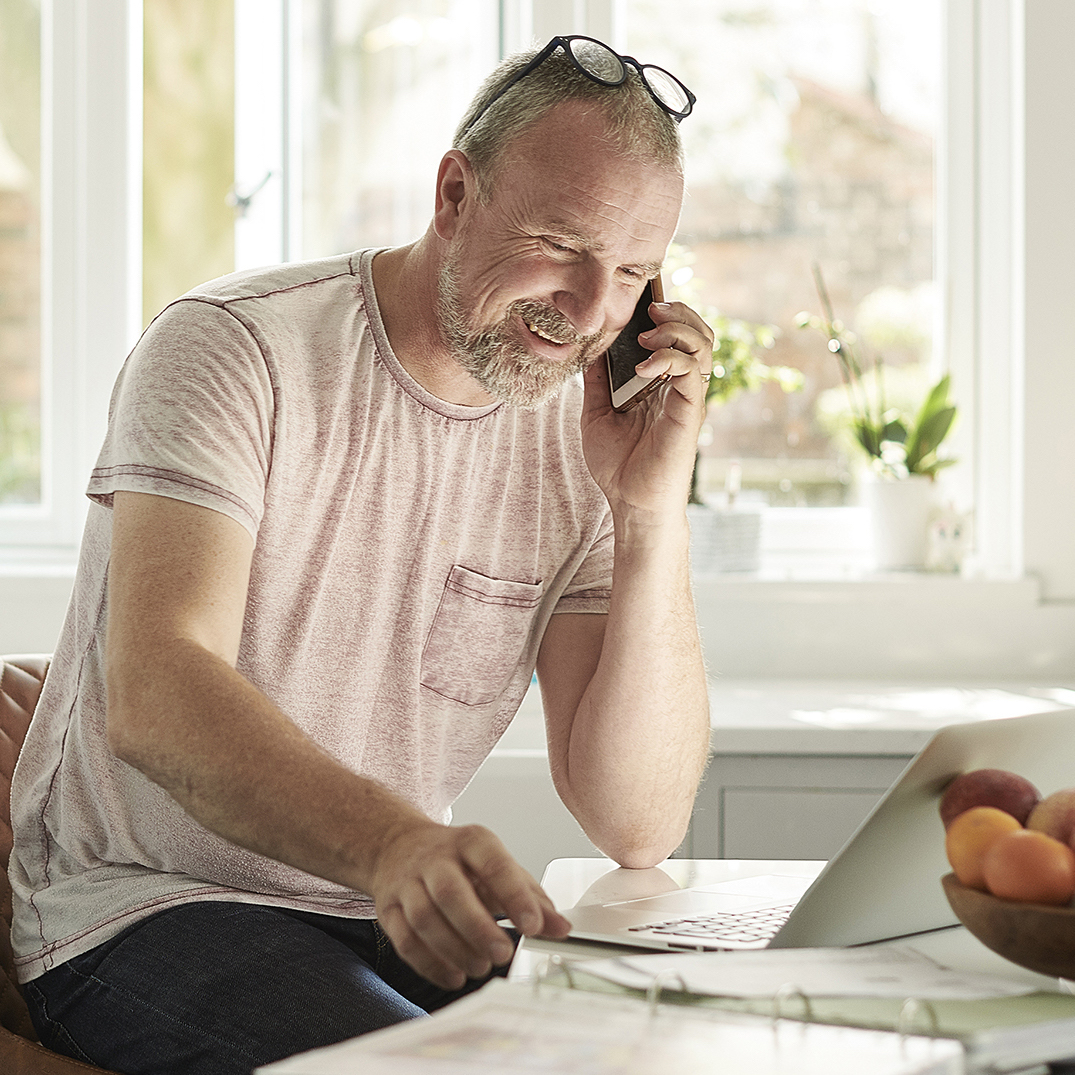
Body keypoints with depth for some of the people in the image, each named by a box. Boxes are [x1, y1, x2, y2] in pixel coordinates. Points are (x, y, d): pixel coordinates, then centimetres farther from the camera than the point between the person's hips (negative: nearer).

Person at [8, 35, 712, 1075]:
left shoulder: (582, 439, 2)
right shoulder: (233, 348, -12)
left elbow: (639, 825, -5)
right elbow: (153, 696, -28)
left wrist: (654, 513, -15)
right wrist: (391, 842, -46)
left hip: (397, 913, 5)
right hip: (146, 904, -5)